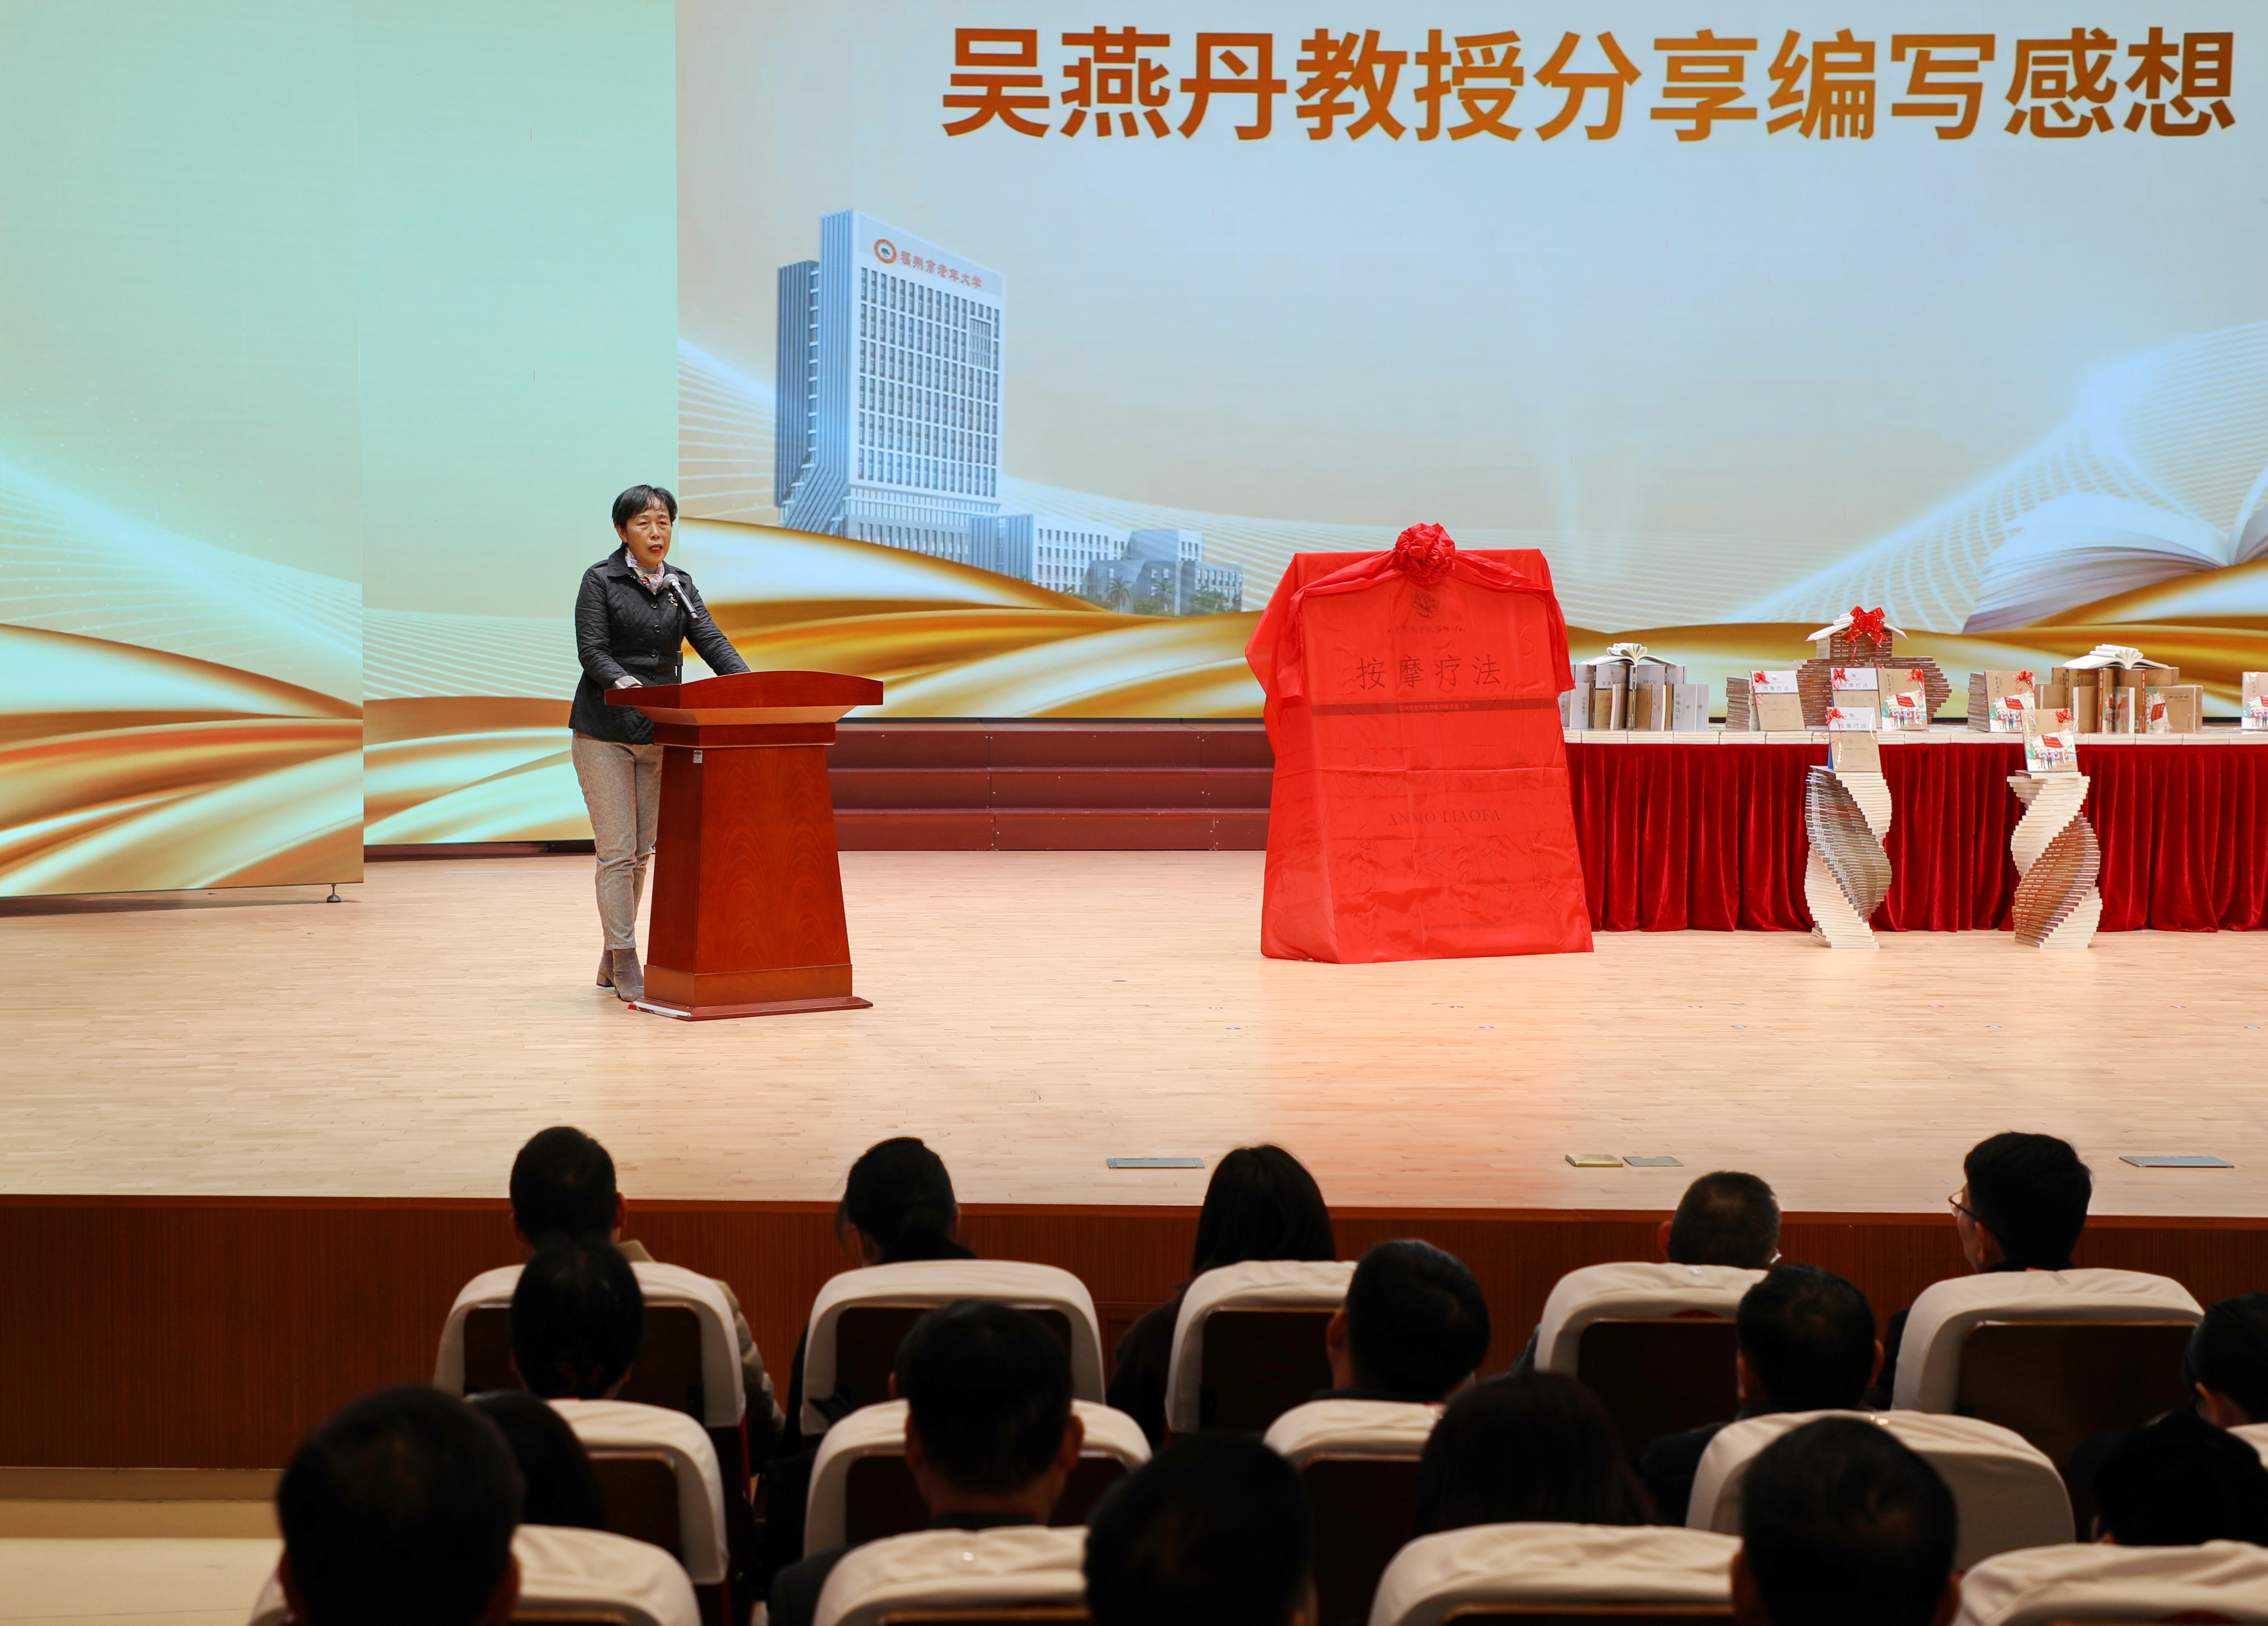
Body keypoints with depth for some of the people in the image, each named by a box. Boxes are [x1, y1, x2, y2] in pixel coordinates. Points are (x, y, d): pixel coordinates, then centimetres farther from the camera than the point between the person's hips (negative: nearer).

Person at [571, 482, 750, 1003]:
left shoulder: (680, 586, 10)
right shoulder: (601, 580, -4)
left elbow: (711, 642, -1)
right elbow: (591, 650, -13)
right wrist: (621, 681, -34)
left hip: (659, 734, 5)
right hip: (604, 730, -5)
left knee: (640, 852, 9)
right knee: (617, 851, -7)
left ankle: (612, 962, 19)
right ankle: (625, 965, -4)